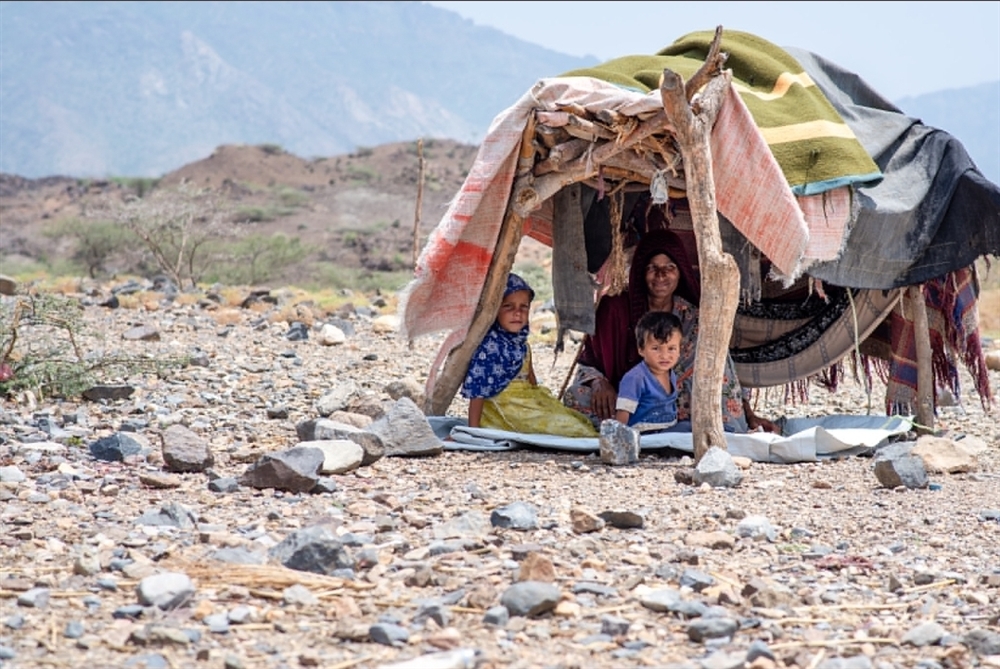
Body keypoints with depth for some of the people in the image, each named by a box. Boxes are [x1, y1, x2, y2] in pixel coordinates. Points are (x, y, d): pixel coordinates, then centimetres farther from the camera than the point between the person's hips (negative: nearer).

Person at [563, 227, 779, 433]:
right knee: (578, 395, -29)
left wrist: (749, 416, -10)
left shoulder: (694, 320, 6)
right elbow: (588, 361, 3)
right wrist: (599, 383, -21)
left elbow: (722, 374, 3)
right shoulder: (615, 309, 2)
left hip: (679, 410, 1)